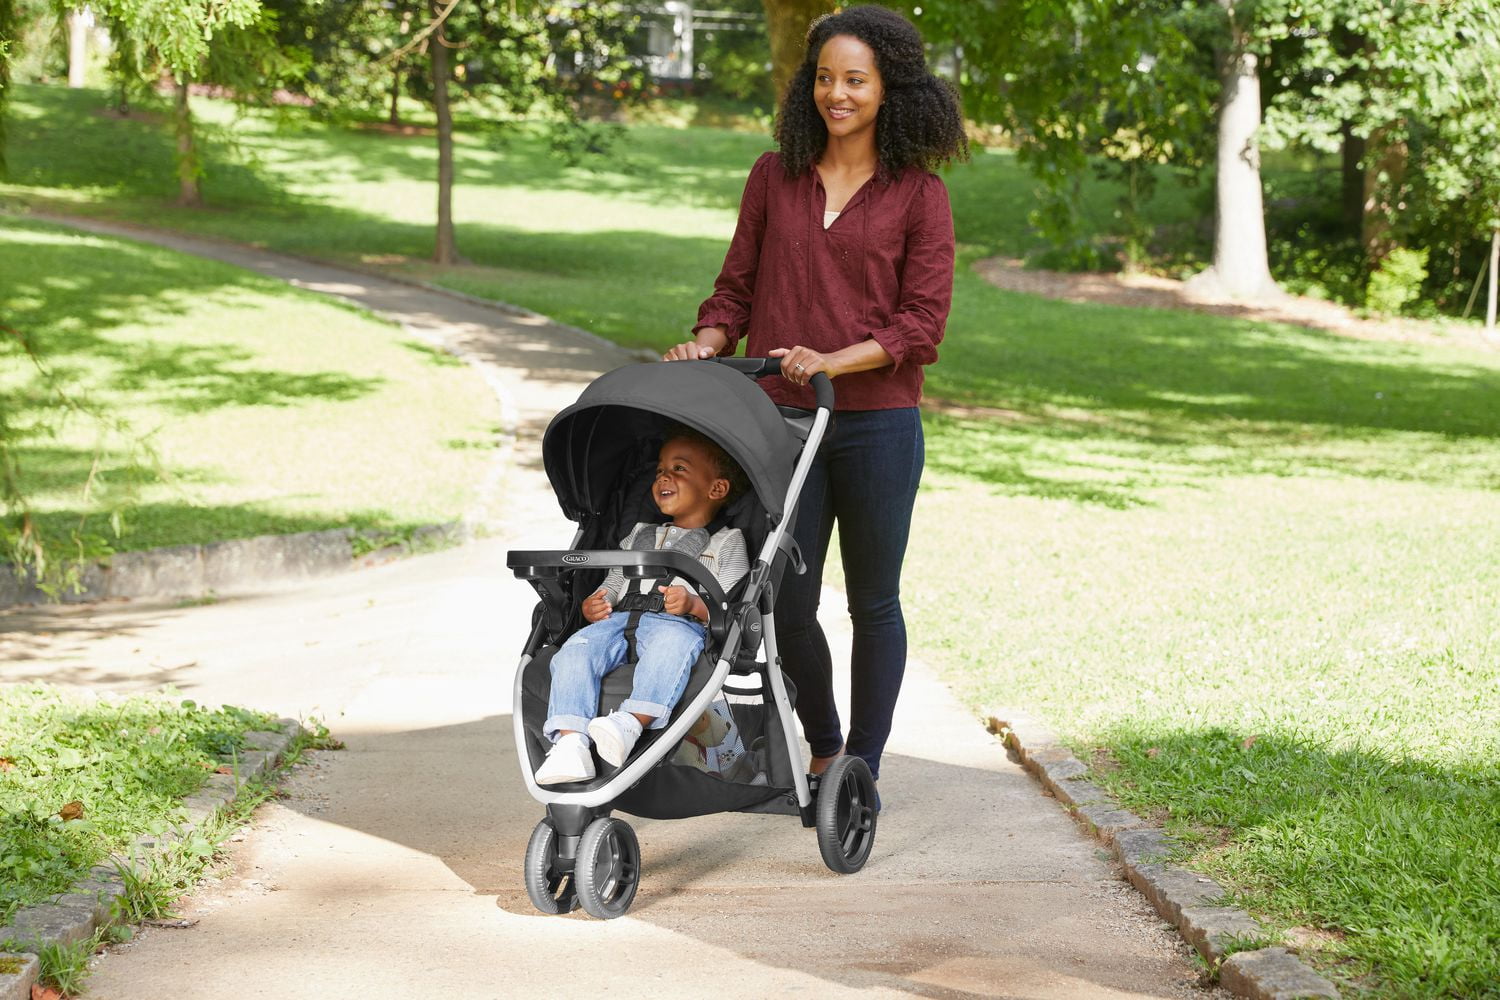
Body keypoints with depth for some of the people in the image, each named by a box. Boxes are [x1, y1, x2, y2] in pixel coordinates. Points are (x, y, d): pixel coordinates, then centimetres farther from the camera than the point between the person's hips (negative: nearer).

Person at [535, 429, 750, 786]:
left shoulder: (726, 542, 19)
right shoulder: (639, 536, 38)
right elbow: (611, 587, 35)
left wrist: (695, 604, -15)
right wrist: (596, 606, 10)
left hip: (680, 624, -5)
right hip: (621, 620, 5)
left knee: (673, 641, -42)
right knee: (574, 650, -27)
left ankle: (631, 723, -56)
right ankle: (570, 740, -43)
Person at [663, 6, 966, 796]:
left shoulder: (919, 195, -1)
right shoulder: (774, 177, 7)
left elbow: (922, 323, -7)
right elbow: (738, 288, 11)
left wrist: (833, 360, -20)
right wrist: (706, 345, -9)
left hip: (876, 426, -2)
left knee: (873, 604, 8)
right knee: (785, 606, 4)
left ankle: (863, 769, 21)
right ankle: (823, 746, 28)